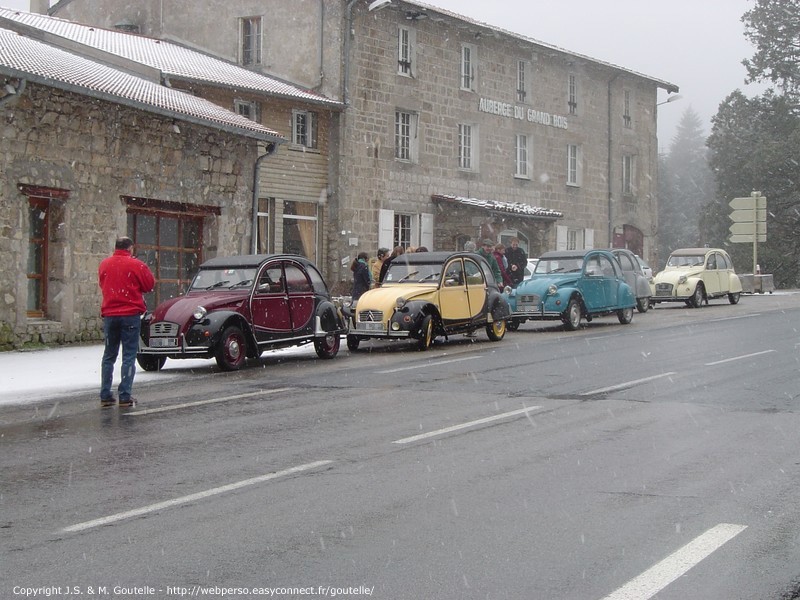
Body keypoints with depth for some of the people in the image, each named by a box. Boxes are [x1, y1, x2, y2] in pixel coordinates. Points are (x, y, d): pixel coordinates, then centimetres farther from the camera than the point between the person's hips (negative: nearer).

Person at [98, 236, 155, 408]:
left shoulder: (104, 265, 6)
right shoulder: (137, 265, -7)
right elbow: (150, 285, 2)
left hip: (109, 315, 4)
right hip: (131, 315, -4)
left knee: (109, 356, 13)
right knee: (129, 356, 0)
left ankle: (105, 396, 11)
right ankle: (125, 397, -4)